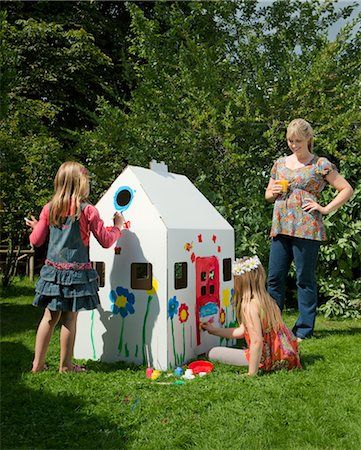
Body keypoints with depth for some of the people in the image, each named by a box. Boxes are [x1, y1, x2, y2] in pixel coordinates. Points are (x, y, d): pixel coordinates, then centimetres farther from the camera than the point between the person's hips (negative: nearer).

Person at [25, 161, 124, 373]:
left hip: (53, 270, 4)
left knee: (49, 317, 13)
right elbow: (106, 241, -4)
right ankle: (66, 365, 15)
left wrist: (35, 227, 29)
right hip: (77, 272, -4)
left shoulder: (49, 209, 2)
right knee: (70, 318, 4)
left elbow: (36, 241, 8)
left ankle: (38, 363, 20)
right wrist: (118, 226, 14)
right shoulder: (88, 210, -9)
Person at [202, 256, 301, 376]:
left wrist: (252, 373, -20)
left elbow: (257, 341, -25)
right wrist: (214, 330, 25)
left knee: (213, 353, -3)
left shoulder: (250, 306, -19)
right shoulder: (266, 299, 9)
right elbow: (242, 331, 17)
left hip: (271, 360, -9)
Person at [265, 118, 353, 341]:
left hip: (307, 229, -5)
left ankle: (304, 330, 11)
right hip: (281, 228, 5)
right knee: (274, 278, 6)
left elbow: (347, 190, 2)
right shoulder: (280, 163, 16)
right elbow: (268, 194, 26)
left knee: (305, 279, 1)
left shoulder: (320, 165, 2)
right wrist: (274, 192, 3)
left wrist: (325, 209, -7)